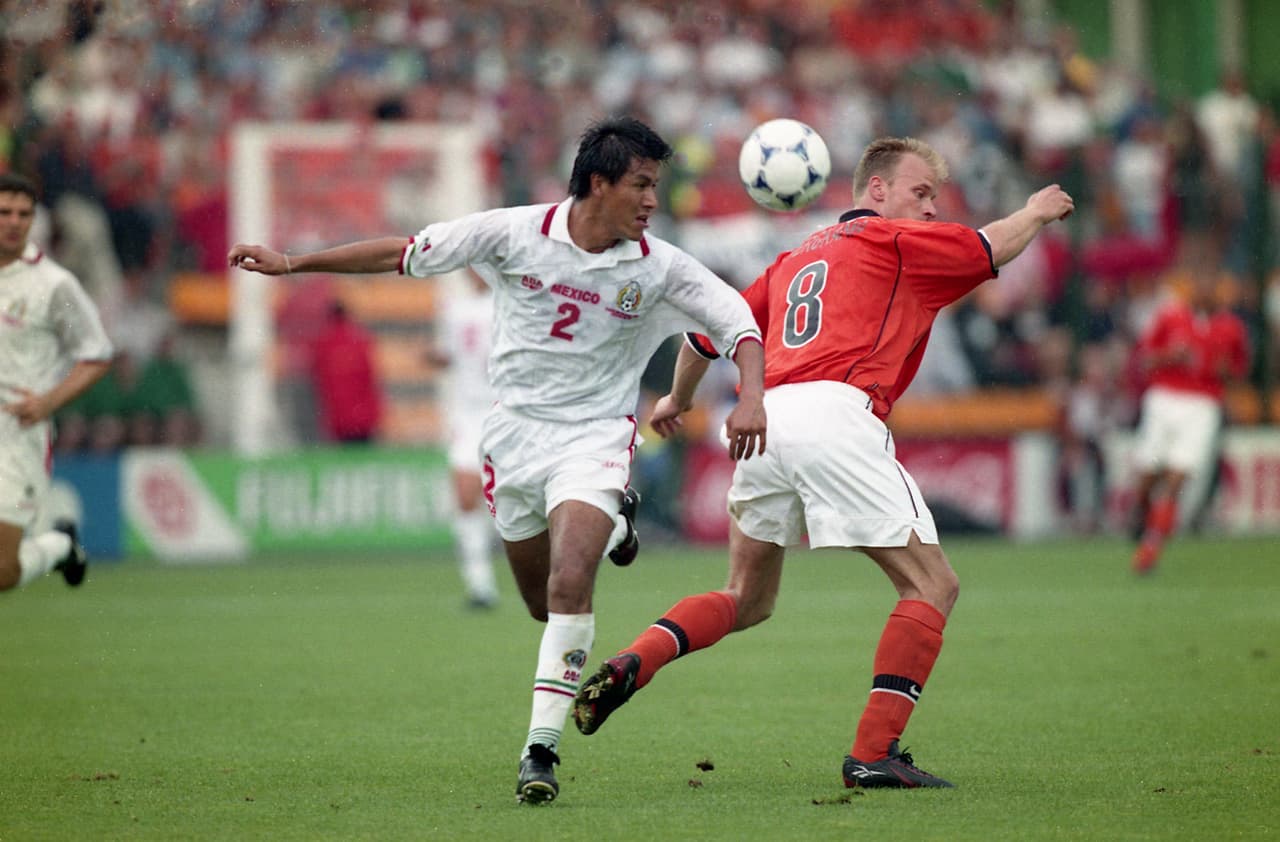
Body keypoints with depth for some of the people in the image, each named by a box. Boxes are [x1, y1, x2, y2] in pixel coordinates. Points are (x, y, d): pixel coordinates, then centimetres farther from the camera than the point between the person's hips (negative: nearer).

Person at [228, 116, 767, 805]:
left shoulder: (657, 267, -8)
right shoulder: (517, 233, -9)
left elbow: (738, 322, -2)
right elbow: (405, 255, -1)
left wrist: (750, 397, -21)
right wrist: (292, 263, 0)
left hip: (594, 437, -2)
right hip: (515, 430, 2)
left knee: (569, 586, -23)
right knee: (544, 603, 11)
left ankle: (541, 748, -16)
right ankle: (606, 532, 46)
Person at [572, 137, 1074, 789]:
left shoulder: (797, 258, 28)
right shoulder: (890, 241, 9)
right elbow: (993, 247, 14)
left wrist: (678, 398, 50)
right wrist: (1035, 213, 36)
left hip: (767, 419, 7)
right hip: (837, 415, -7)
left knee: (746, 600, 21)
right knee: (931, 585, 0)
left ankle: (628, 666, -2)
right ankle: (873, 754, -11)